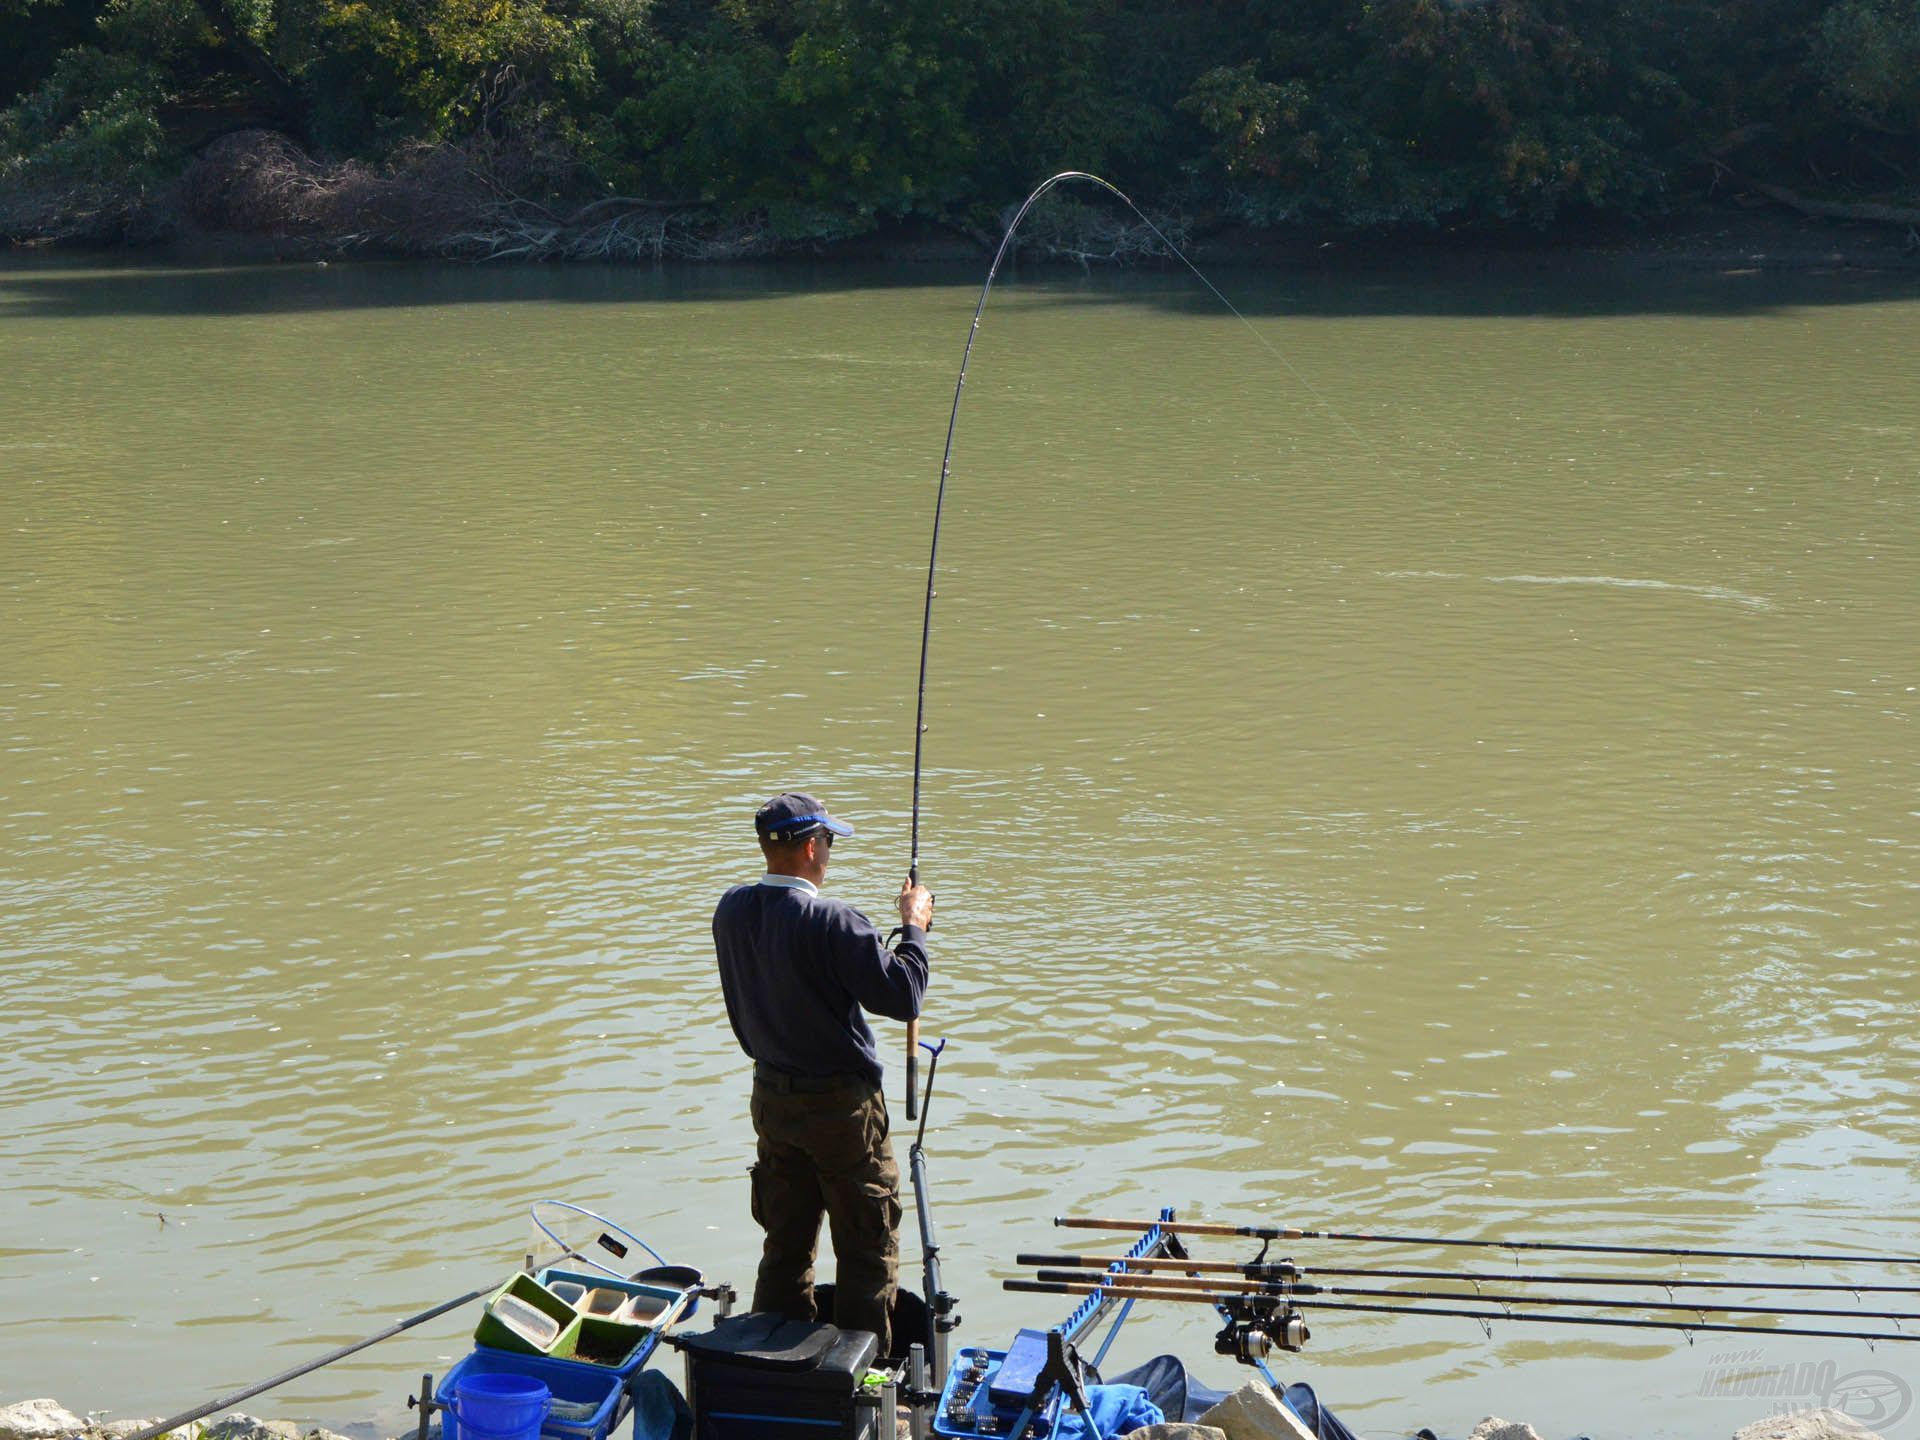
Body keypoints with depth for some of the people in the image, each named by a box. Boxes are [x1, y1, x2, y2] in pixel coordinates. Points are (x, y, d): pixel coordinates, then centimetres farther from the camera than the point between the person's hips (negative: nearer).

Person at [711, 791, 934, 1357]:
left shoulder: (731, 911, -1)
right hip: (840, 1103, -7)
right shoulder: (831, 921, -24)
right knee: (867, 1249, 5)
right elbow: (902, 997, -22)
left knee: (784, 1244, 17)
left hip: (770, 1095, 7)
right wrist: (914, 927, -8)